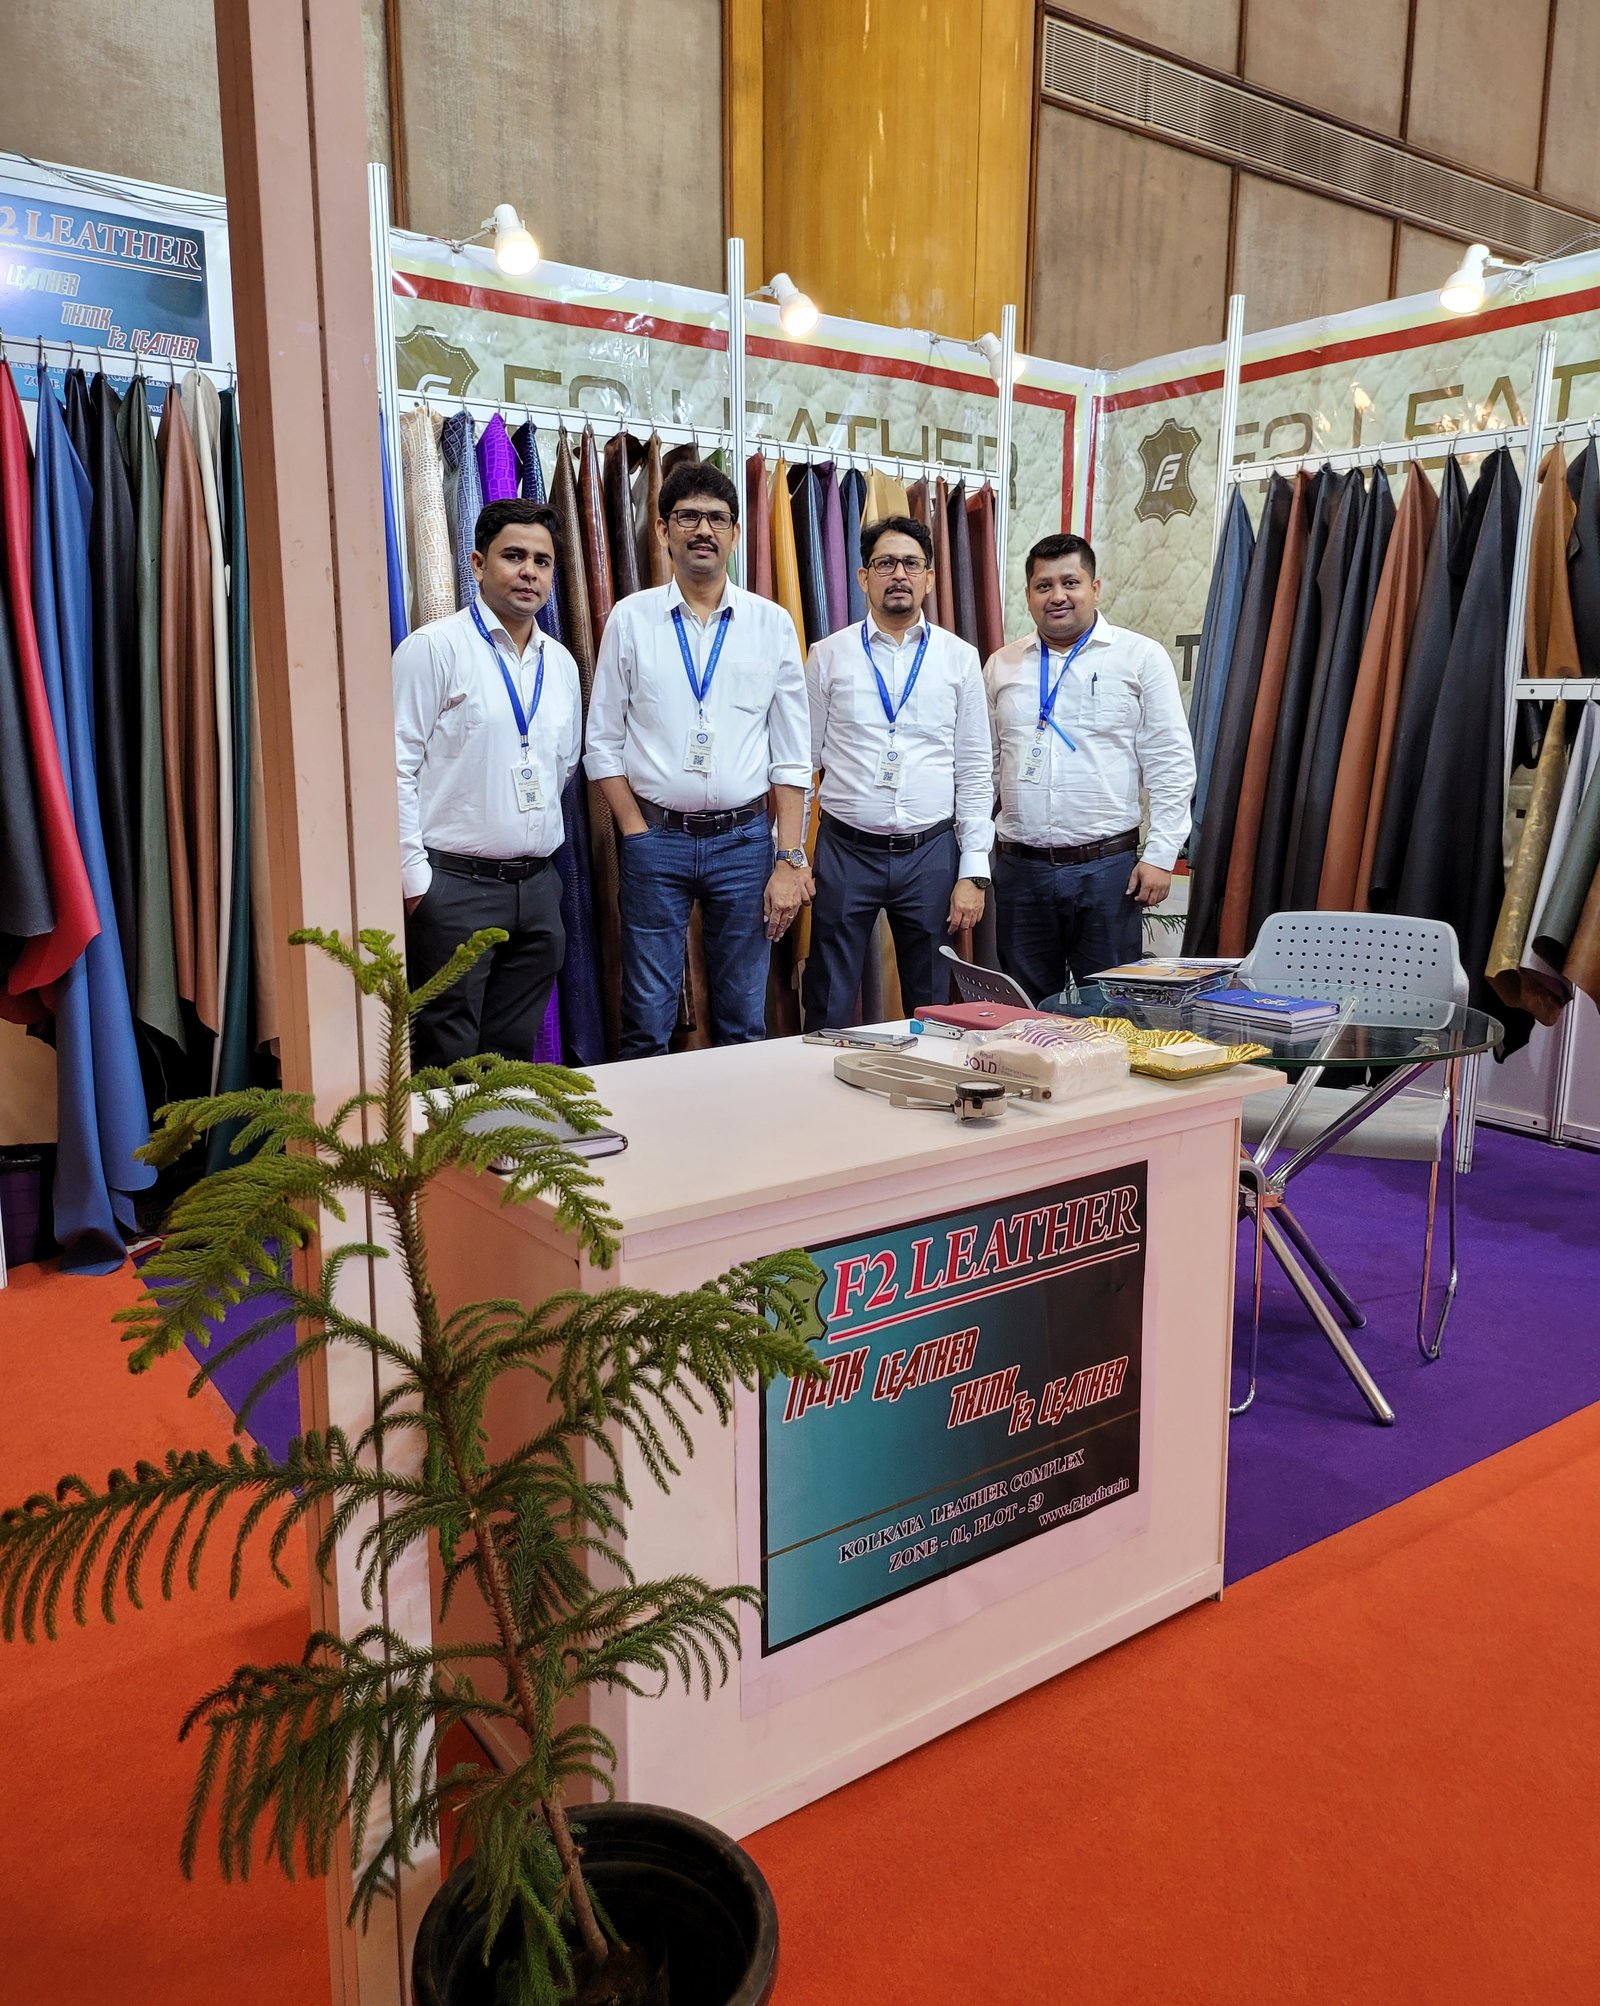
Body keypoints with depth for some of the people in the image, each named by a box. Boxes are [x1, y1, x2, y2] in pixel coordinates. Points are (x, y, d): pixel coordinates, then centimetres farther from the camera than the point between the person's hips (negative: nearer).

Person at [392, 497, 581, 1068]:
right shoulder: (435, 647, -6)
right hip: (455, 886, -6)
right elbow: (396, 767, -10)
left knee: (516, 1053, 13)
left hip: (538, 886, 6)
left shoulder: (560, 663, 13)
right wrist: (413, 876, -13)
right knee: (446, 1061, 0)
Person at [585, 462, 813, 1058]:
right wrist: (637, 834, -4)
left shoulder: (772, 623, 5)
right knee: (647, 1024, 3)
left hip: (745, 837, 1)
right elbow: (603, 743, 5)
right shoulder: (630, 618, 3)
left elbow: (792, 755, 3)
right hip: (656, 836, -1)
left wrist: (790, 859, -3)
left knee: (744, 1024, 8)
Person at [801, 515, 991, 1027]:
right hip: (845, 850, -1)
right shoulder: (828, 656, 4)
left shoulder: (960, 658, 5)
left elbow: (976, 771, 5)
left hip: (931, 853, 1)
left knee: (932, 1010, 11)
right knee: (830, 1014, 4)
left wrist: (974, 871, -1)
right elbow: (802, 761, 6)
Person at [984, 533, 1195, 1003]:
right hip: (1019, 867, 3)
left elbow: (1171, 764, -1)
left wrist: (1160, 854, -8)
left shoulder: (1141, 657, 1)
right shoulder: (1000, 665, 10)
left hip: (1107, 865, -3)